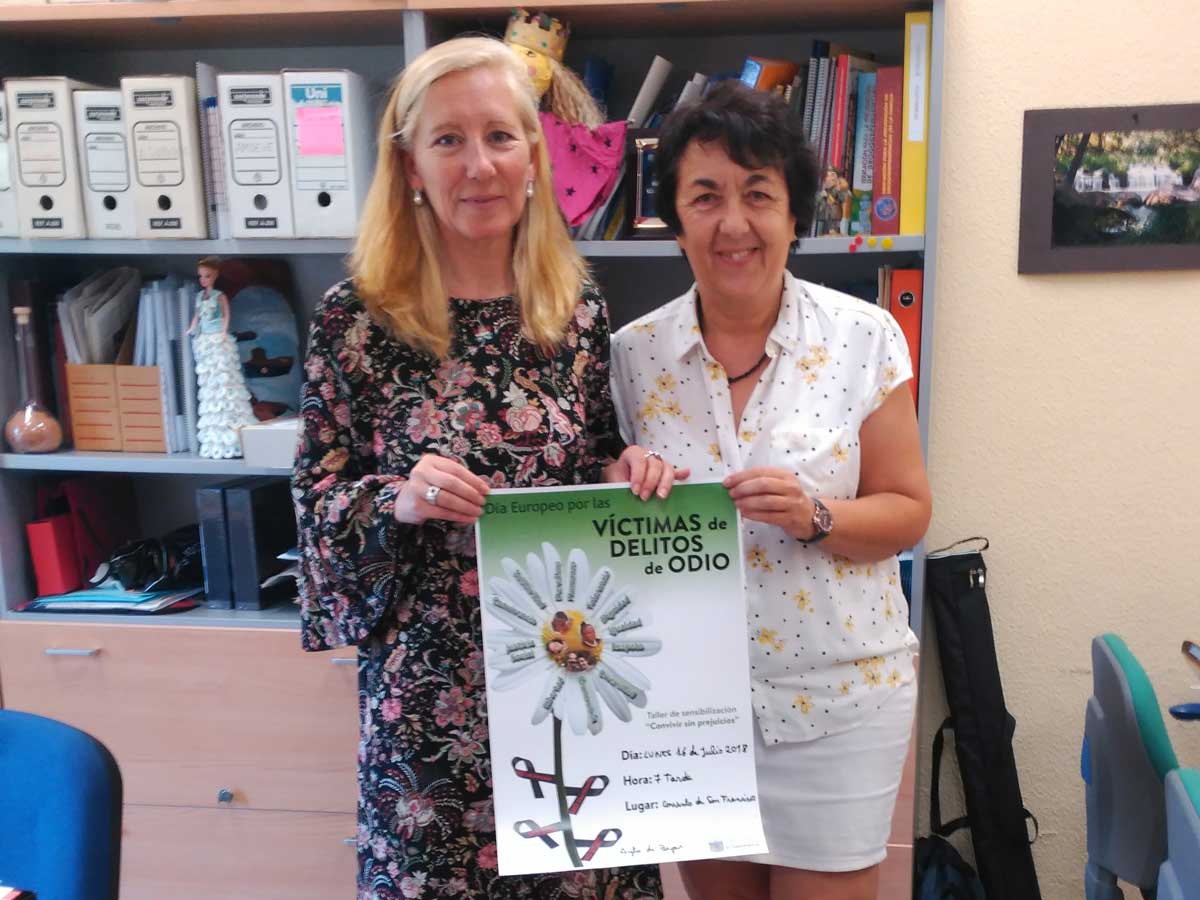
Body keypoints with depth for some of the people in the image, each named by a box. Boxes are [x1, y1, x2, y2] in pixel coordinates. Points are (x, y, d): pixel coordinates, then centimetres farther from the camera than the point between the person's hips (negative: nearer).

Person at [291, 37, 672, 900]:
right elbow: (317, 497, -3)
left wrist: (632, 471, -9)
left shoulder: (579, 308, 1)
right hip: (431, 676, -2)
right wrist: (398, 500, -21)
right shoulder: (355, 318, -7)